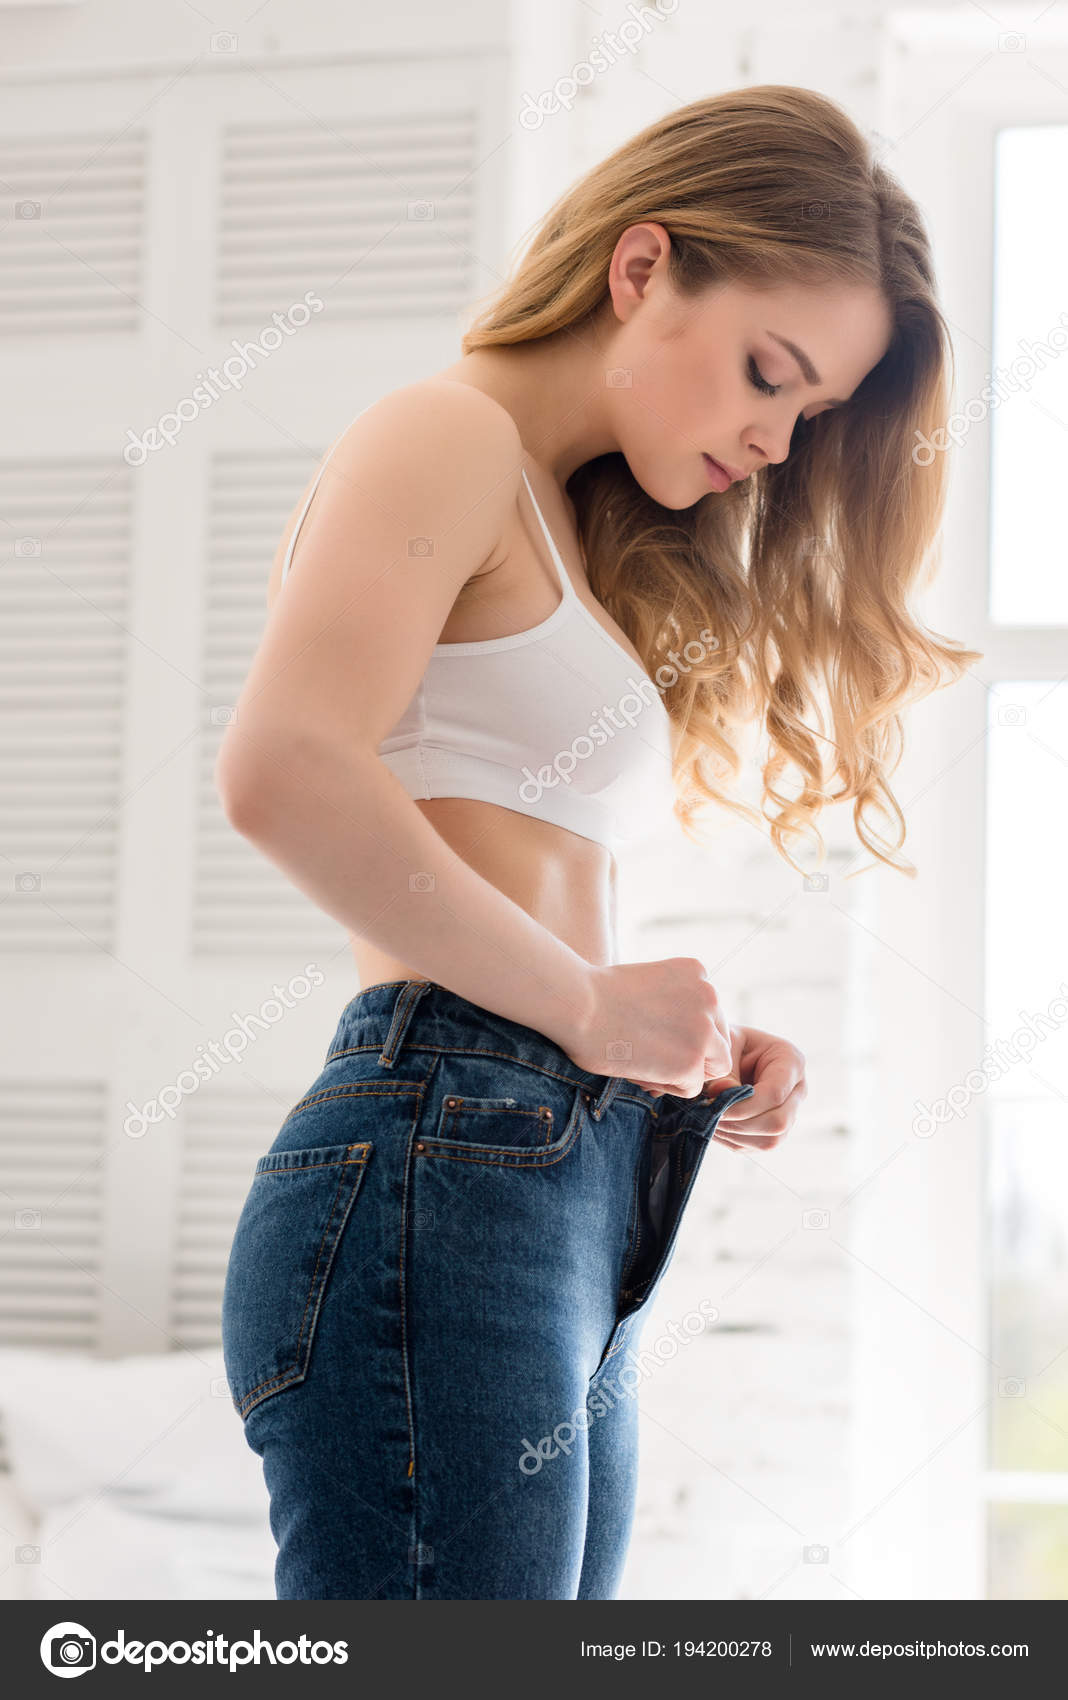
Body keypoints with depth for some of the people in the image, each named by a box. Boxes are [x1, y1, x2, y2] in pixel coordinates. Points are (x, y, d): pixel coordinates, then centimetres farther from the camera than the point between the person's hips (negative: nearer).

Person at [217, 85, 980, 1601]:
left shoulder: (581, 533, 26)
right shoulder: (449, 437, -1)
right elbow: (284, 777, -19)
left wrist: (691, 1053, 6)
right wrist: (585, 1004, -12)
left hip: (574, 1224, 9)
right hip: (446, 1177, -9)